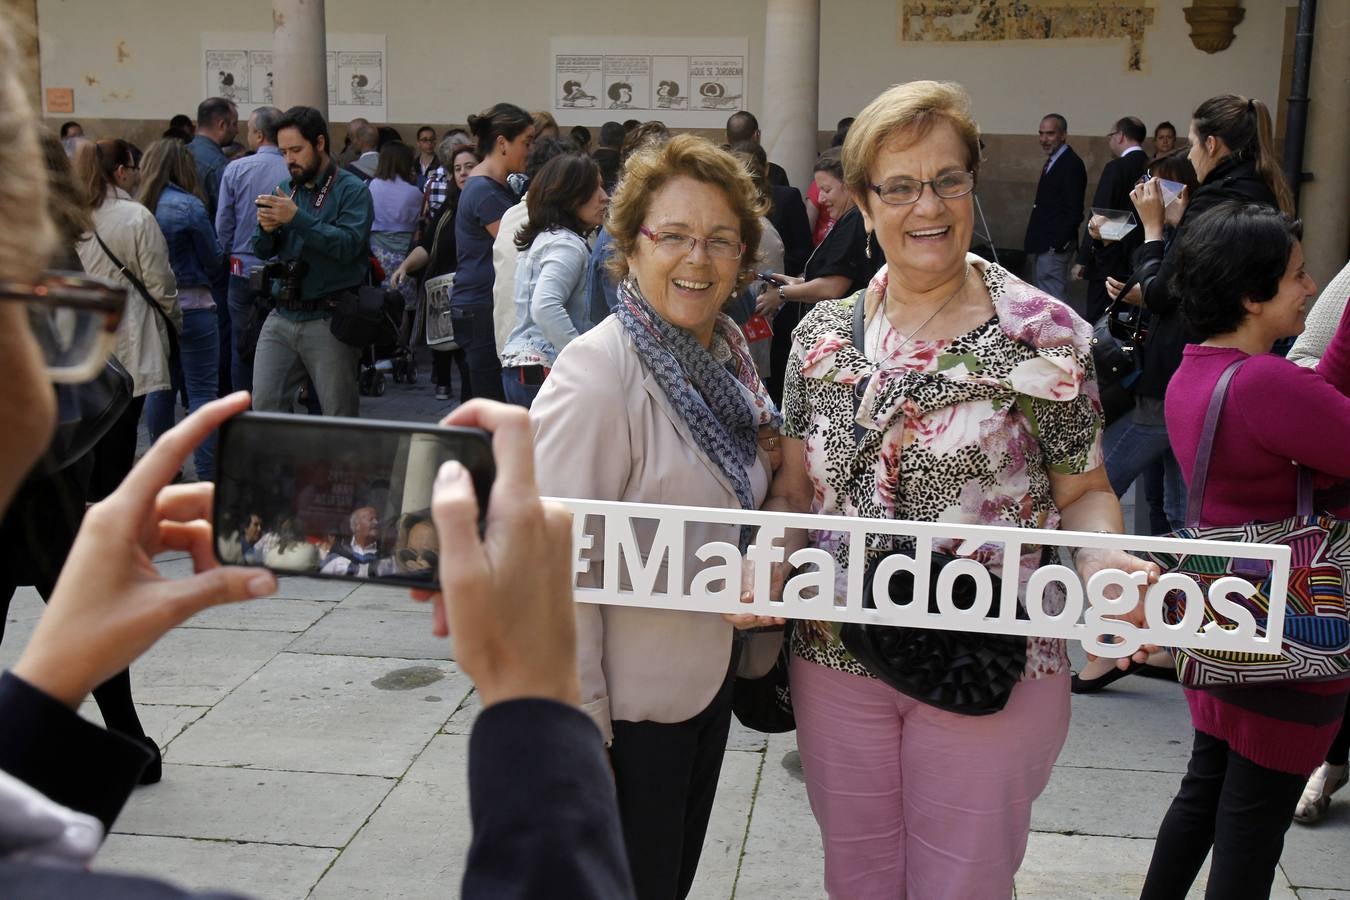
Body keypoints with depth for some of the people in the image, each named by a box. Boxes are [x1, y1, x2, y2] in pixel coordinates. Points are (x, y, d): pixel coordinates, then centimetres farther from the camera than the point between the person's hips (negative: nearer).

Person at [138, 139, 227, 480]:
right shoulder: (189, 206, -12)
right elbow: (215, 260, -5)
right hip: (191, 306, -5)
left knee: (160, 387, 15)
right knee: (201, 391, -2)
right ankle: (207, 475, -3)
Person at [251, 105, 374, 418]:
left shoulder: (351, 190, -4)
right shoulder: (286, 189, 14)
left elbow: (348, 245, -19)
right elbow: (262, 252, 14)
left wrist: (296, 218, -23)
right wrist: (266, 228, -8)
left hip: (328, 322, -5)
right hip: (281, 318, 6)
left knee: (340, 420, 2)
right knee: (264, 408, 2)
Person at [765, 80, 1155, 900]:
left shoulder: (1045, 334, -9)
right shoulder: (822, 333, 2)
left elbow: (1084, 492, -2)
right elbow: (795, 489, 7)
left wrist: (1103, 556, -24)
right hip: (837, 659, 3)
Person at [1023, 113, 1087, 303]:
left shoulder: (1072, 164, -14)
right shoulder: (1052, 161, 16)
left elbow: (1074, 210, -18)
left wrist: (1058, 244, -20)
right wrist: (1033, 244, 14)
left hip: (1054, 247, -10)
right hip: (1042, 245, 10)